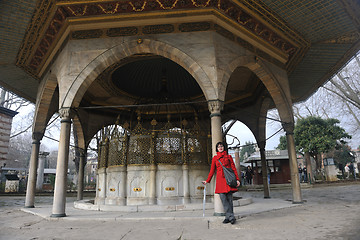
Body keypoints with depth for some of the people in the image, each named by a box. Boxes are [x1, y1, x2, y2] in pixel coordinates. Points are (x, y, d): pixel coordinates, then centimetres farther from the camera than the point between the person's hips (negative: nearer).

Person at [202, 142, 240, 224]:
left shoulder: (228, 157, 11)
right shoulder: (215, 158, 13)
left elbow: (233, 168, 8)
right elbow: (212, 170, 14)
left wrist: (237, 179, -2)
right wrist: (207, 180, 10)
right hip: (220, 180, 1)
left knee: (229, 198, -3)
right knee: (223, 198, -7)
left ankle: (229, 217, 6)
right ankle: (231, 217, -1)